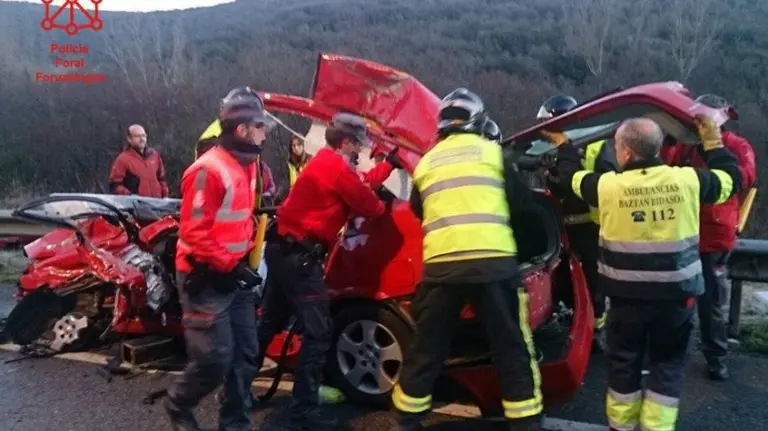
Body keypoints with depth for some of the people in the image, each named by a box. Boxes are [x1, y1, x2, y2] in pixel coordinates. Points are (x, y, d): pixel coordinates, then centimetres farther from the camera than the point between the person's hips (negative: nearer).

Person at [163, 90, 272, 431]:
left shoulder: (245, 165, 10)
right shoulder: (208, 170, -19)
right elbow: (194, 233, -21)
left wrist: (245, 259, 11)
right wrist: (229, 266, -19)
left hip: (235, 275, 9)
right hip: (208, 279, -9)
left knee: (246, 355, 11)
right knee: (216, 359, -4)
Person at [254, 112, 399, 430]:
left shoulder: (325, 161, 16)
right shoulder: (338, 168, -14)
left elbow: (361, 183, 23)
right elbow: (368, 206, -8)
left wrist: (390, 163, 29)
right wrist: (384, 206, 14)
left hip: (283, 249, 11)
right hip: (300, 256, -11)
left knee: (269, 324, 20)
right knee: (318, 333, -5)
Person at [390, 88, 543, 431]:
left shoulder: (425, 163, 15)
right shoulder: (493, 152, 7)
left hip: (440, 265, 3)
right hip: (493, 262, -2)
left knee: (426, 350, 14)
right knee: (513, 350, 9)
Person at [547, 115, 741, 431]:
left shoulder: (608, 185, -13)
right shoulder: (688, 180, -9)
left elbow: (572, 176, 7)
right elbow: (730, 180, 10)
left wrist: (562, 144, 25)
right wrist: (713, 141, 21)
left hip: (627, 297, -1)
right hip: (676, 295, 1)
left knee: (624, 364, 16)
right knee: (668, 365, 16)